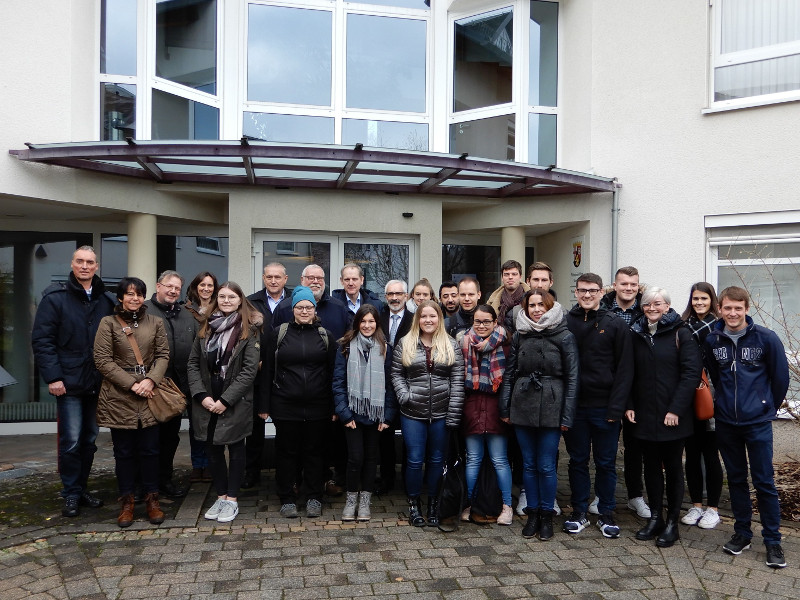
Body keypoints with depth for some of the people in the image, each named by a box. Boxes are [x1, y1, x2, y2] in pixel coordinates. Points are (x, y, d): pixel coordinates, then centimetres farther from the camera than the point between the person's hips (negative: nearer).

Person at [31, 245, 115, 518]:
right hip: (69, 382, -4)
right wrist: (53, 377, -14)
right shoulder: (55, 298, -4)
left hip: (97, 383, 4)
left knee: (89, 440, 12)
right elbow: (42, 340, -8)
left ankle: (81, 489, 25)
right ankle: (71, 494, 13)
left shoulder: (106, 301, 8)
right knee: (71, 441, -2)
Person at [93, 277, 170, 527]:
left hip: (149, 395, 2)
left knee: (150, 450, 5)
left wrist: (150, 380, -12)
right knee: (124, 452, 7)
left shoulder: (155, 323, 9)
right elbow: (102, 360, -5)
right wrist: (131, 384, -12)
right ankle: (126, 501, 20)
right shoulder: (108, 323, 1)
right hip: (119, 396, -1)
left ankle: (152, 499, 18)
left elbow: (163, 355, 5)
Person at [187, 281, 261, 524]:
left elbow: (250, 370, -12)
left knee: (235, 449, 7)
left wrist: (225, 400, -15)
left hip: (236, 402, -4)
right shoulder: (206, 327, 8)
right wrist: (202, 395, -7)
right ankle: (220, 496, 26)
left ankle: (232, 499, 19)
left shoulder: (249, 329, -6)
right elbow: (193, 363, 5)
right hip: (207, 401, 4)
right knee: (213, 448, 11)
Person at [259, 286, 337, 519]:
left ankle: (314, 499, 22)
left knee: (314, 451, 8)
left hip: (317, 406, 1)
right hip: (285, 405, 0)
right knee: (287, 452, 8)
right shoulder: (278, 333, 3)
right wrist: (265, 405, -1)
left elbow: (332, 372, 6)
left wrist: (333, 407, 1)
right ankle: (287, 499, 22)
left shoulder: (325, 336, 5)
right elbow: (268, 371, 3)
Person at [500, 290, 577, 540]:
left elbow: (572, 378, -3)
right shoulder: (519, 335, 8)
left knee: (546, 466, 2)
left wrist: (567, 416, -7)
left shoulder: (564, 337, -3)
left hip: (551, 407, -3)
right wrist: (505, 407, 6)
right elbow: (510, 373, 11)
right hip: (522, 406, 3)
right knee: (528, 464, 11)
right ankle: (532, 513, 24)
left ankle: (546, 516, 19)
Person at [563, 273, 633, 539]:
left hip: (604, 406, -1)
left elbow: (624, 369, -4)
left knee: (606, 462, 9)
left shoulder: (616, 325, -1)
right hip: (573, 406, 2)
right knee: (578, 461, 12)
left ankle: (607, 514, 23)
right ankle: (579, 512, 24)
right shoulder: (565, 323, 3)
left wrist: (616, 406, -10)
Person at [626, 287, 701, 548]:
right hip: (644, 416, 4)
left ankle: (672, 523, 18)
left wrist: (676, 409, -15)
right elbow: (629, 373, 11)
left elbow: (692, 372, -11)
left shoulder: (680, 333, -6)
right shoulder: (636, 334, 7)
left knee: (673, 467, 7)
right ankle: (655, 517, 24)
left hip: (672, 417, -4)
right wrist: (629, 406, 2)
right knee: (651, 466, 12)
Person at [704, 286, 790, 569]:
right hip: (726, 422, 3)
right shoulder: (712, 340, 0)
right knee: (736, 479, 13)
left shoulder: (766, 338, -9)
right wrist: (726, 402, 13)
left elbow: (781, 377, 1)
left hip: (757, 423, -3)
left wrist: (768, 407, 8)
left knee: (764, 482, 1)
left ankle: (773, 541, 14)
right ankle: (742, 533, 26)